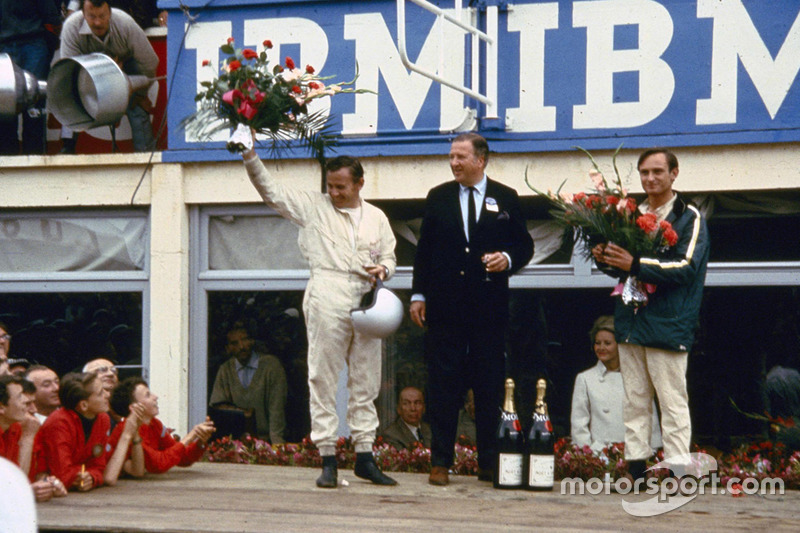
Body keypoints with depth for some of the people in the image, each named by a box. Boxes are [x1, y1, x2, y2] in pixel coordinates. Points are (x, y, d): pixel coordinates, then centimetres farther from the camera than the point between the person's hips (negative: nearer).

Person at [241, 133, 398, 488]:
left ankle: (364, 456, 12)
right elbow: (270, 190, 7)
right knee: (323, 379, -5)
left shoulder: (376, 217, 17)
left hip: (366, 299, 3)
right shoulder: (313, 206, 10)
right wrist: (250, 156, -5)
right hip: (327, 297, -3)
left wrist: (383, 269, -2)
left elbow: (389, 257, 21)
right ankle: (327, 459, -2)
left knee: (365, 381, 6)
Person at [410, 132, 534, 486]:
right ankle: (440, 462, 8)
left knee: (490, 384, 3)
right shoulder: (438, 197, 8)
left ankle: (490, 463, 11)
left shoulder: (506, 198, 6)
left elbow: (524, 244, 9)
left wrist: (508, 258, -13)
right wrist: (418, 294, 4)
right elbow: (424, 249, 9)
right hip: (445, 306, 1)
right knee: (443, 384, 2)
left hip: (489, 307, 0)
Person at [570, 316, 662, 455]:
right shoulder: (584, 379, 11)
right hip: (600, 453, -1)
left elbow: (652, 421, 14)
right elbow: (578, 426, 8)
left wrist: (654, 452, 4)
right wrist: (590, 452, -4)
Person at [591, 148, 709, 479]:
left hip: (667, 324, -6)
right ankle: (636, 470, 15)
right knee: (635, 402, 9)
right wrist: (604, 259, -2)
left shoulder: (689, 217, -2)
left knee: (673, 402, -5)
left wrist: (636, 265, -24)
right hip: (630, 321, 6)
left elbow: (686, 266, -15)